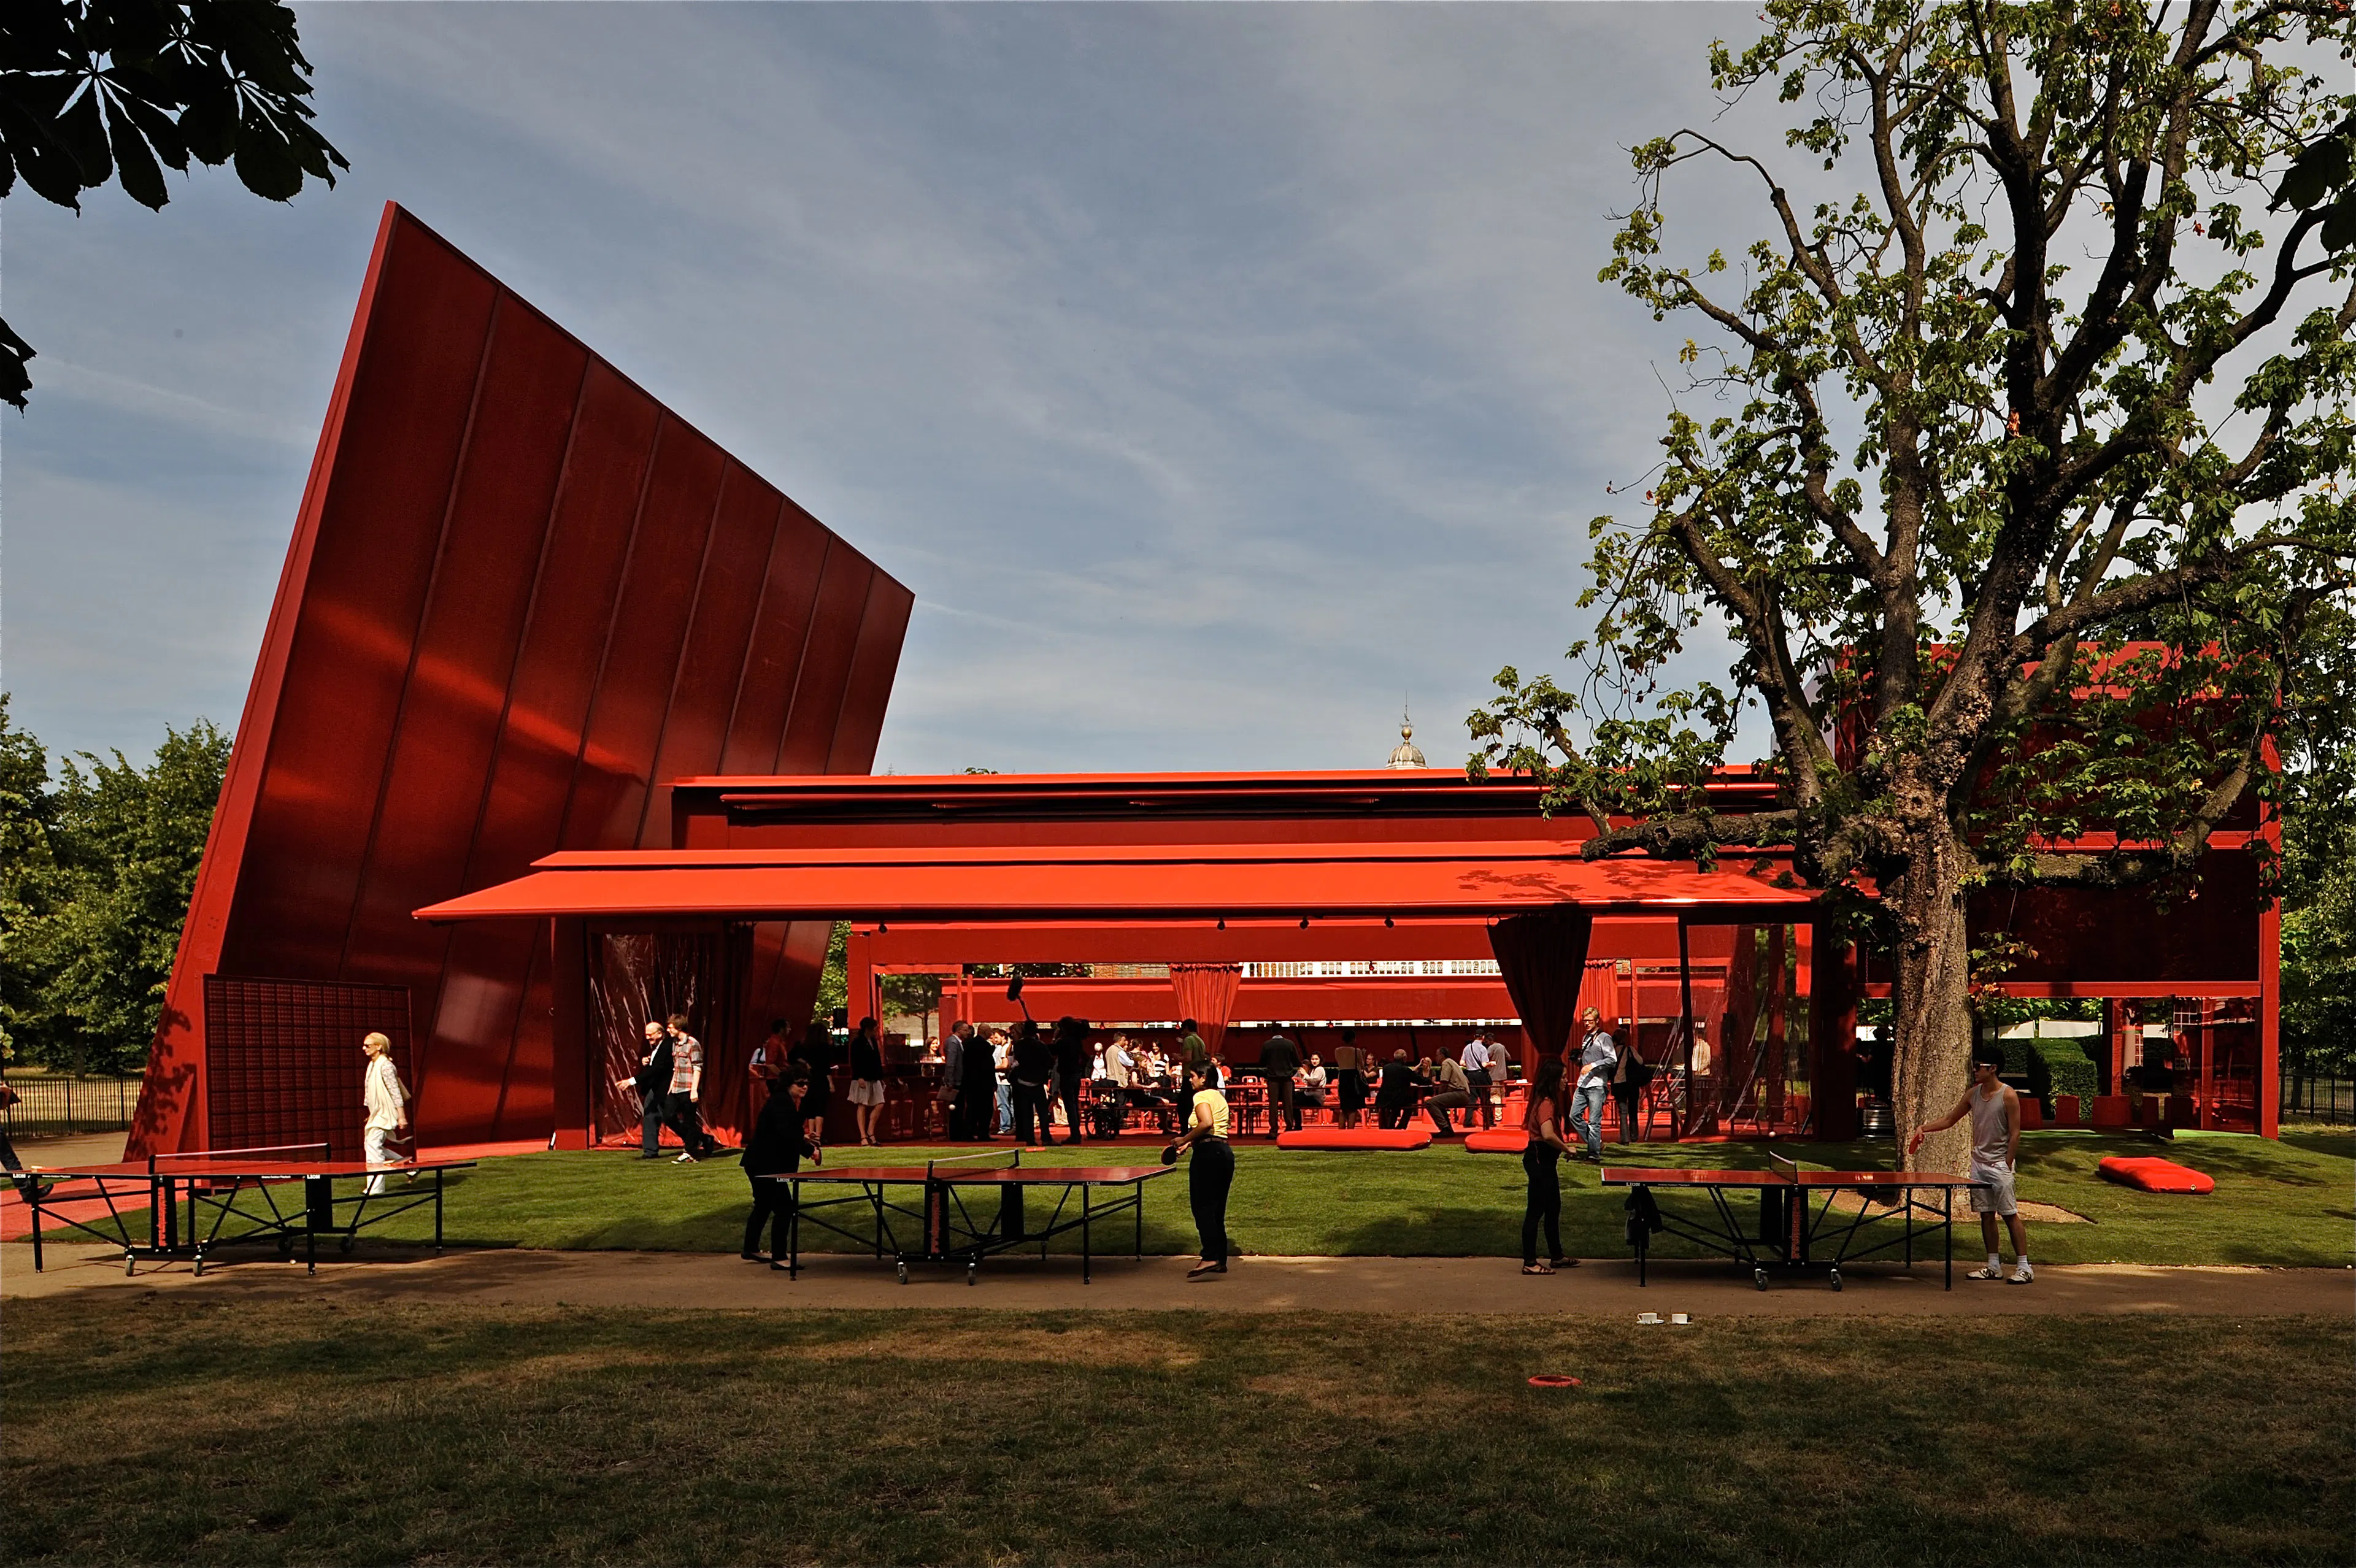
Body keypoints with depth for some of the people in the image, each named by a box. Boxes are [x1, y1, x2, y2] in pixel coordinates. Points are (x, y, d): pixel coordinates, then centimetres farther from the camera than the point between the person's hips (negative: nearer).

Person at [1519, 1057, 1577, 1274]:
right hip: (1539, 1160, -11)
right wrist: (1566, 1148, -21)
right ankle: (1530, 1263, 4)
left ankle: (1556, 1256, 31)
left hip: (1545, 1160, 11)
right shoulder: (1546, 1104, -21)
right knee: (1535, 1211, -3)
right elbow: (1548, 1135, -35)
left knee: (1553, 1209, 20)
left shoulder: (1546, 1101, 10)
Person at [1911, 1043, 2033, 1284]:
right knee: (1986, 1215, 8)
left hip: (1999, 1164, -6)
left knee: (2010, 1215, -5)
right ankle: (1994, 1266, 14)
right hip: (1978, 1162, 6)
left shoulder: (2008, 1095, -10)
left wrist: (2006, 1167, -14)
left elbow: (2014, 1134, -10)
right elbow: (1949, 1120, 16)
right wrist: (1924, 1127, 2)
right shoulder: (1973, 1094, 8)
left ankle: (2024, 1267, -1)